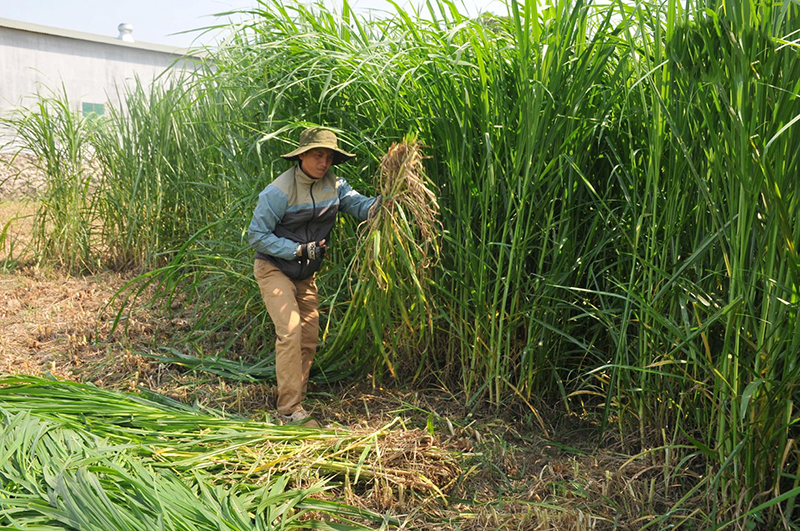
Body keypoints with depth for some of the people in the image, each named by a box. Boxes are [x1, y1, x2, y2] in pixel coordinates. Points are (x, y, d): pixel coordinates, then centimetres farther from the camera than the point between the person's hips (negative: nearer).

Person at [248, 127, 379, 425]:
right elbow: (257, 235, -18)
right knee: (290, 331, -18)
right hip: (274, 269, -6)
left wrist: (386, 199, -34)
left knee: (309, 337, 7)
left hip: (305, 274, 7)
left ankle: (295, 397, 23)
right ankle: (290, 410, -12)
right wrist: (299, 250, -25)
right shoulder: (279, 191, -21)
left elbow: (361, 206, -12)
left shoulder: (333, 185, -3)